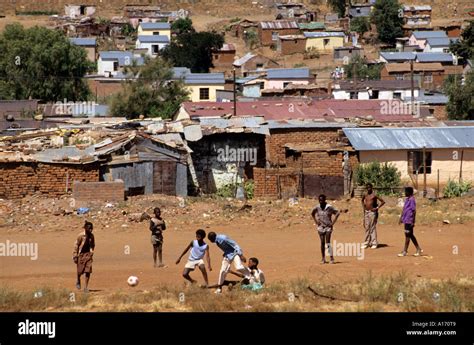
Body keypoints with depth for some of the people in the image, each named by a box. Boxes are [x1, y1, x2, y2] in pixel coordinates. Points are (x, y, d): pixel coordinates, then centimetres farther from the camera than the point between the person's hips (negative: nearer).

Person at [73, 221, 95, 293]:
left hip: (88, 254, 3)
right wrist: (75, 256, -10)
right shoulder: (81, 235, -11)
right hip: (81, 254, -3)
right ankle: (78, 281, 36)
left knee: (88, 271, -6)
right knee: (80, 271, 4)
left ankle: (86, 287, 1)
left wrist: (91, 253, 18)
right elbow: (76, 245, -8)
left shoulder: (91, 236, 3)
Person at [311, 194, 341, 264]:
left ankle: (331, 258, -8)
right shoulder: (317, 208, 1)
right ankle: (323, 258, 10)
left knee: (328, 242, -11)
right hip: (321, 227, 3)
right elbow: (312, 214, 20)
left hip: (328, 227, -3)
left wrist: (333, 222, -9)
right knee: (322, 243, 4)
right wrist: (316, 221, 9)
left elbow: (337, 213, -7)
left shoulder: (329, 207, -11)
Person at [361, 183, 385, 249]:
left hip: (372, 212, -6)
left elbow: (383, 201, -9)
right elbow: (362, 200, 33)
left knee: (373, 228, -6)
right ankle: (366, 243, 14)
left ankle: (374, 243, -3)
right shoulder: (365, 195, 10)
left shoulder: (374, 195, -8)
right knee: (367, 228, 9)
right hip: (366, 212, 6)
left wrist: (377, 208, -12)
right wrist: (363, 206, 17)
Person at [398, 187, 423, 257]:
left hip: (409, 221, -10)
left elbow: (414, 211, -17)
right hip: (406, 220, 10)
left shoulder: (412, 200, -15)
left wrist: (413, 222, -18)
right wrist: (401, 218, 22)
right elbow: (404, 210, 22)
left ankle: (405, 251, 0)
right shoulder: (407, 199, 14)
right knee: (410, 235, 14)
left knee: (408, 235, -4)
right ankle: (418, 249, 20)